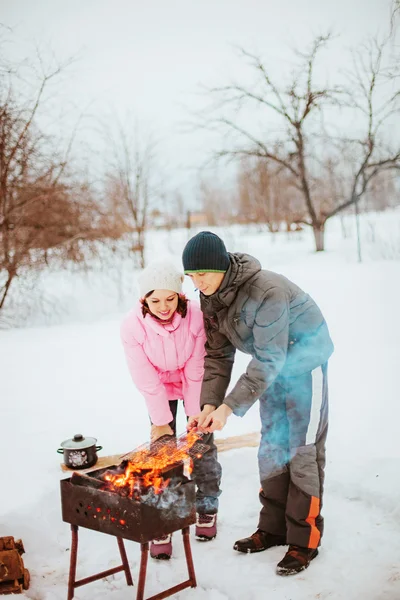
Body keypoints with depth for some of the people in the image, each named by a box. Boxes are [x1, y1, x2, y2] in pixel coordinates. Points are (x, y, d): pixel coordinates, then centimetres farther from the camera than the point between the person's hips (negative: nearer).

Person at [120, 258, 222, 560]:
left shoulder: (195, 316, -30)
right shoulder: (133, 325, -28)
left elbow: (196, 369, -20)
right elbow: (147, 379, -19)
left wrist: (195, 413, -13)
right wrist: (161, 420, -13)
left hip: (193, 384, 0)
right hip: (160, 386, 0)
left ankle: (207, 507, 26)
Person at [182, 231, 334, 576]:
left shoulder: (267, 291, -34)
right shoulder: (210, 298, -9)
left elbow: (268, 360, -32)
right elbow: (218, 355, -4)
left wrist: (230, 407, -32)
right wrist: (209, 404, -15)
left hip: (304, 361, -7)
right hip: (273, 366, 8)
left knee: (302, 449, -4)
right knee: (271, 446, 12)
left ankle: (305, 540, 7)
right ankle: (273, 528, 25)